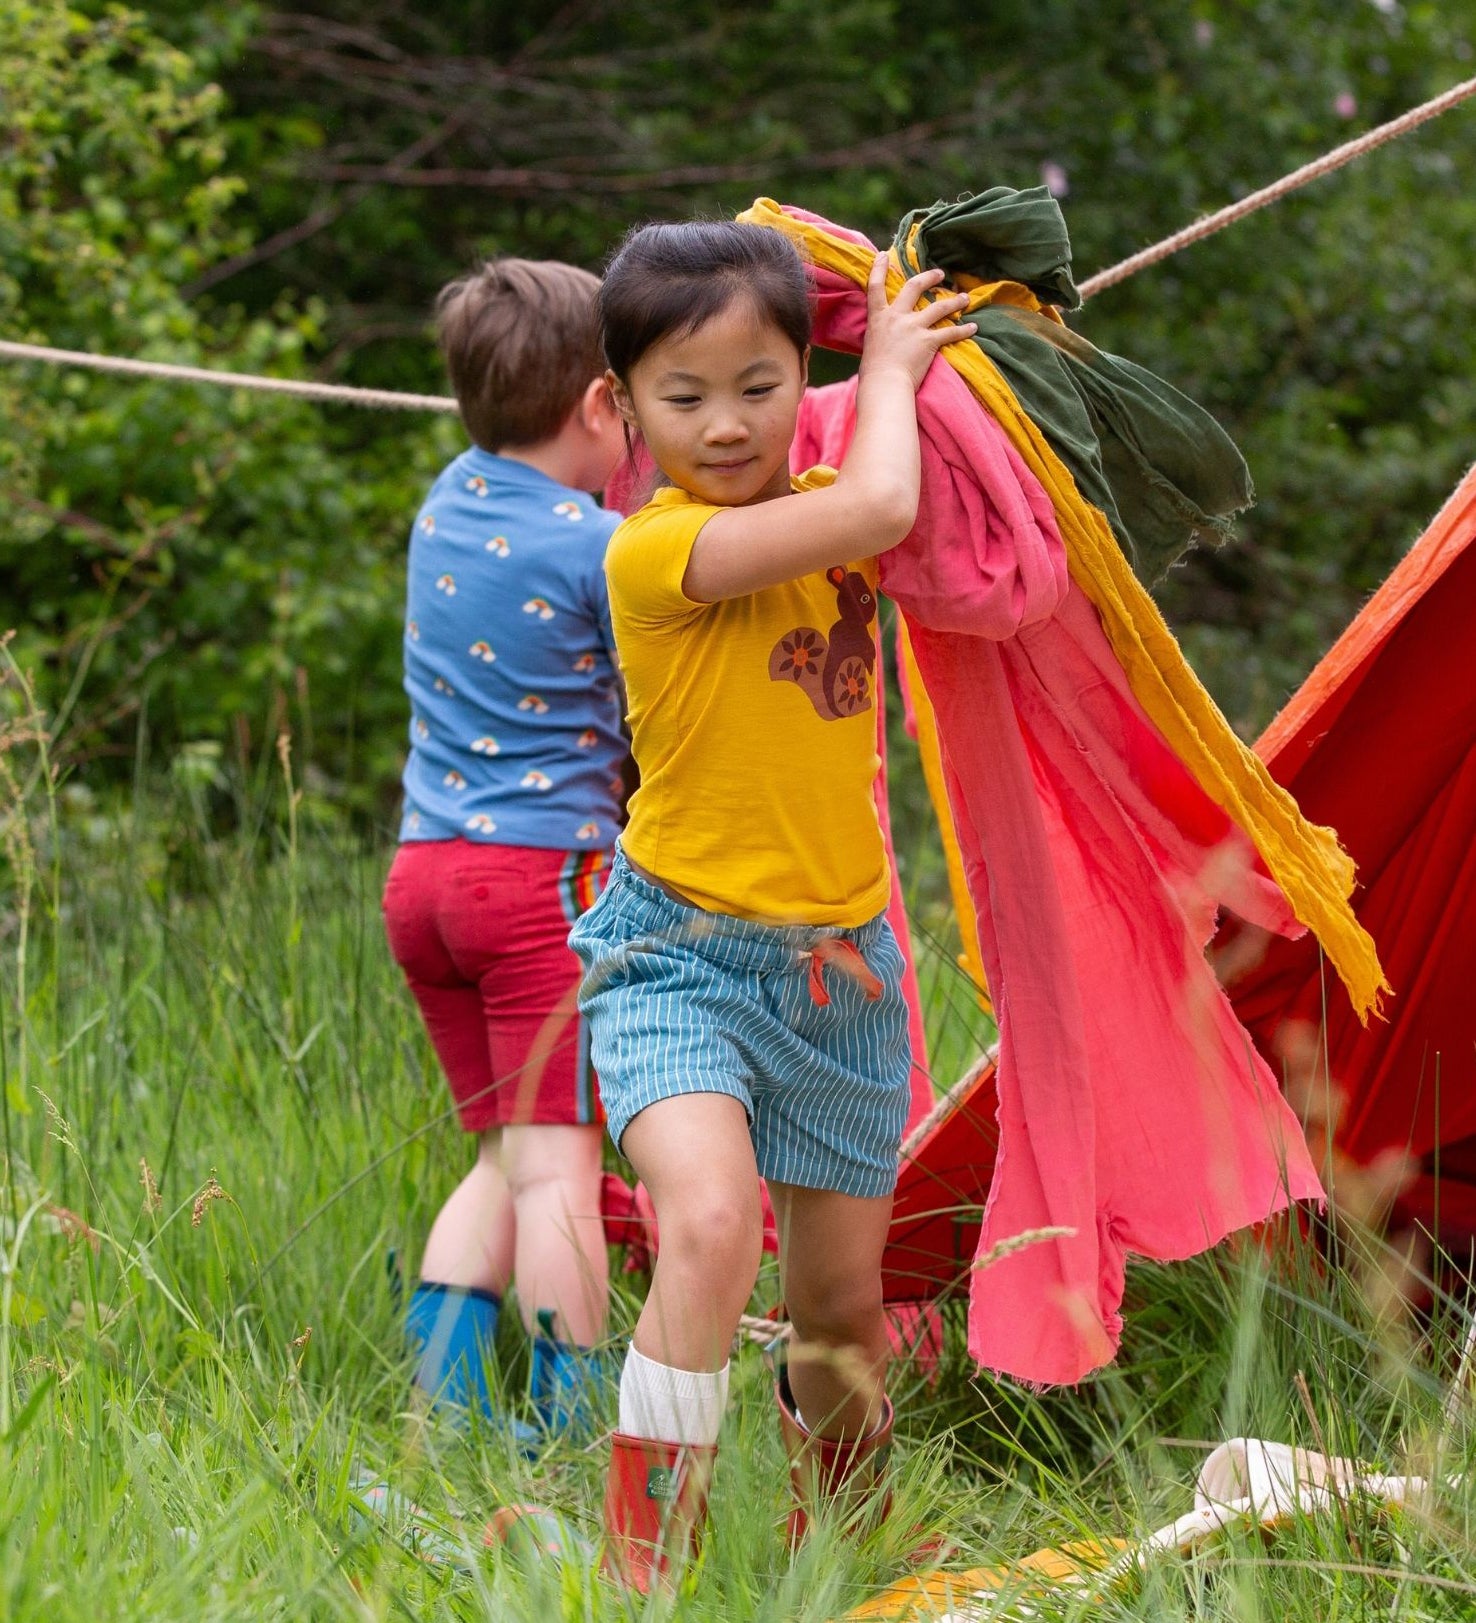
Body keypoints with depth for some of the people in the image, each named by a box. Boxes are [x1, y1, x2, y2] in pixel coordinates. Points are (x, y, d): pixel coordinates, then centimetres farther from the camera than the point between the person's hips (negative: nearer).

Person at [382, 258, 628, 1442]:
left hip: (424, 866, 7)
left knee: (509, 1156, 13)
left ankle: (440, 1401, 6)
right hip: (547, 867, -7)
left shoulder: (451, 501, 10)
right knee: (556, 1161, -8)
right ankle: (571, 1431, -9)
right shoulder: (604, 548, -9)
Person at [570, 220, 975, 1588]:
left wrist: (906, 350, 12)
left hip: (841, 965, 6)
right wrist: (889, 370, -10)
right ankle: (642, 1564, -25)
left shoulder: (822, 507, 6)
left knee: (842, 1295, 16)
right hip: (681, 953, -6)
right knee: (708, 1222, -31)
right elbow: (877, 508, -28)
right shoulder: (655, 547, -18)